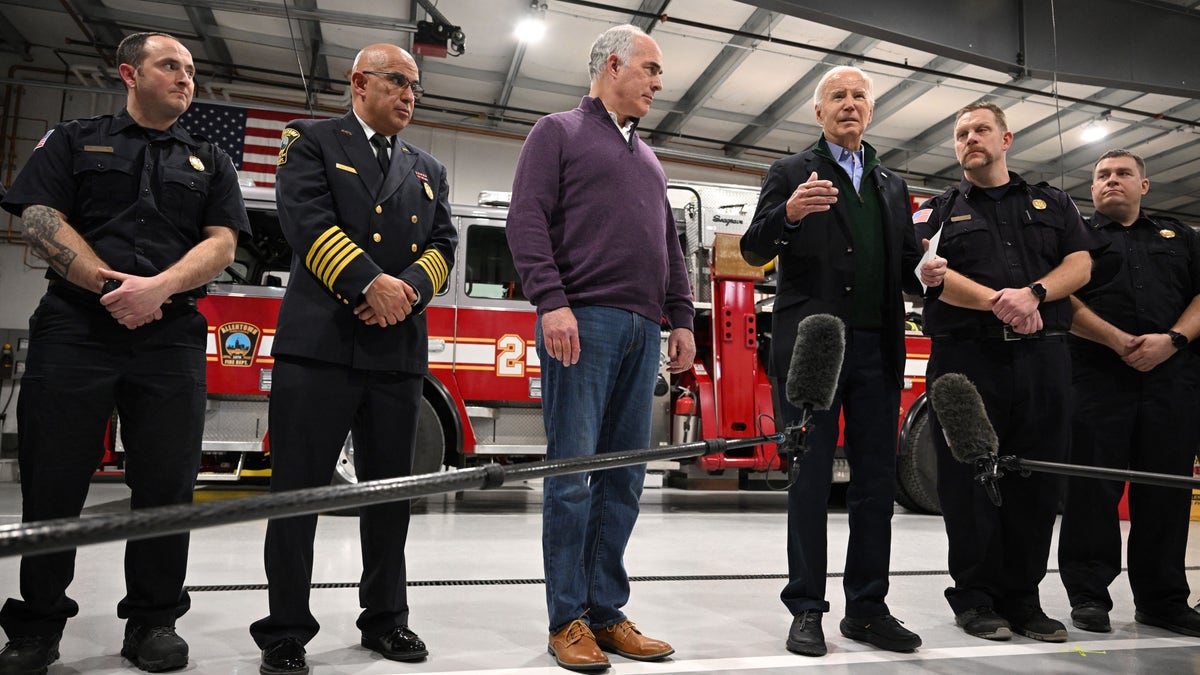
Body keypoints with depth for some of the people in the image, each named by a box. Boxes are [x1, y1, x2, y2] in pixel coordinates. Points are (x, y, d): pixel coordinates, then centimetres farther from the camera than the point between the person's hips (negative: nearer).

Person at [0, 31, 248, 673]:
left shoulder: (210, 162, 18)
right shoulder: (72, 141, 14)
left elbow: (221, 242, 5)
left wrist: (158, 287, -13)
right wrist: (109, 286, -12)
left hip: (171, 335, 1)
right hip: (73, 326, -1)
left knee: (166, 482, 1)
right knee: (52, 479, 3)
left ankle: (153, 621, 15)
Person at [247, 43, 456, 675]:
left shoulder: (428, 170, 22)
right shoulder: (310, 141, 9)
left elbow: (442, 245, 10)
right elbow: (307, 219, -7)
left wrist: (408, 288, -10)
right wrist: (371, 282, -16)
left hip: (399, 351, 4)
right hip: (318, 342, -4)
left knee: (390, 492, 10)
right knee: (297, 490, 0)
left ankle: (385, 619, 25)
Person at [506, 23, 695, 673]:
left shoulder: (648, 158, 27)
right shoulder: (558, 132, 8)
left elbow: (669, 246, 26)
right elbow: (527, 219, -5)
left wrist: (682, 318, 15)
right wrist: (551, 302, -17)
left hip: (642, 330, 7)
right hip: (583, 321, -6)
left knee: (624, 476, 6)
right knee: (572, 473, -5)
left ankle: (606, 612, 14)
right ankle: (568, 620, 4)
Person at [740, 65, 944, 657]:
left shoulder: (892, 186, 21)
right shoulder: (791, 173, 7)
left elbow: (905, 263, 21)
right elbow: (753, 252, -2)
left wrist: (927, 273, -2)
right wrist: (788, 215, -21)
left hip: (877, 348, 5)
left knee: (876, 481, 6)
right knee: (810, 481, 1)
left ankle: (867, 608, 17)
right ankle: (807, 609, 10)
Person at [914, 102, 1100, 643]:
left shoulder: (1053, 204, 20)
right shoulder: (938, 211, 13)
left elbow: (1080, 264, 8)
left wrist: (1033, 294, -13)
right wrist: (996, 302, -18)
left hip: (1042, 357, 3)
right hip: (965, 358, -2)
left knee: (1036, 481, 4)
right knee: (969, 482, -1)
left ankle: (1023, 599, 16)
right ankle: (975, 598, 10)